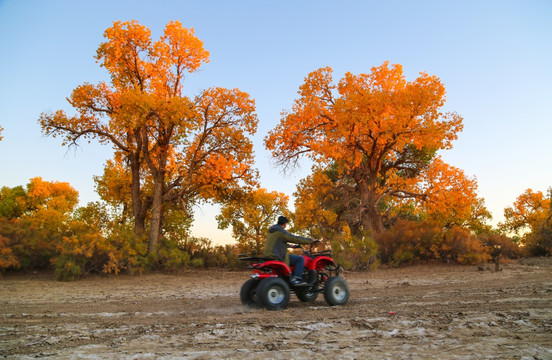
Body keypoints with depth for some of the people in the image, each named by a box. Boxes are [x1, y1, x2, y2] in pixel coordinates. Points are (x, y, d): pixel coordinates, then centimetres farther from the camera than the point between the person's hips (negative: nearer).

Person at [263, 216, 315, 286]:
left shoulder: (271, 231, 17)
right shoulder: (282, 232, -12)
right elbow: (296, 239, -13)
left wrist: (289, 245, 43)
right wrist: (311, 240, -2)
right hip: (278, 258, -10)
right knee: (300, 259, -9)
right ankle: (296, 279, -13)